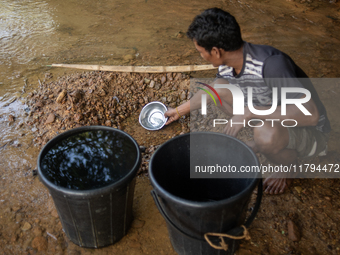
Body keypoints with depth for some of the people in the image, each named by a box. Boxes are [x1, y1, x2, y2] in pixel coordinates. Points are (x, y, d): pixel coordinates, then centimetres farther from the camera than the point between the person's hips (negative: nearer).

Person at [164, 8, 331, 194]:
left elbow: (310, 113, -40)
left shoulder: (270, 64, -35)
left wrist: (250, 112, -39)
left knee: (266, 133, -39)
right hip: (272, 120, 7)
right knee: (220, 89, -6)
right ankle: (259, 143, 10)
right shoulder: (227, 66, -10)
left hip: (311, 133, -6)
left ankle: (288, 168, -3)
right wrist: (180, 111, 26)